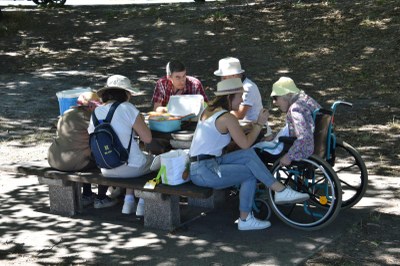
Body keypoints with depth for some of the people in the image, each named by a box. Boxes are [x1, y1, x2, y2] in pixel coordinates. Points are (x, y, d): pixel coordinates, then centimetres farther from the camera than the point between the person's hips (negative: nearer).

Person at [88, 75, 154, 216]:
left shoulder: (96, 112, 0)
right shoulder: (127, 109, -16)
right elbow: (147, 138, -16)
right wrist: (139, 121, 3)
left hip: (107, 171, 6)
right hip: (131, 168, -6)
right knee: (154, 160, 26)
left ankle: (129, 200, 29)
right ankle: (143, 204, 23)